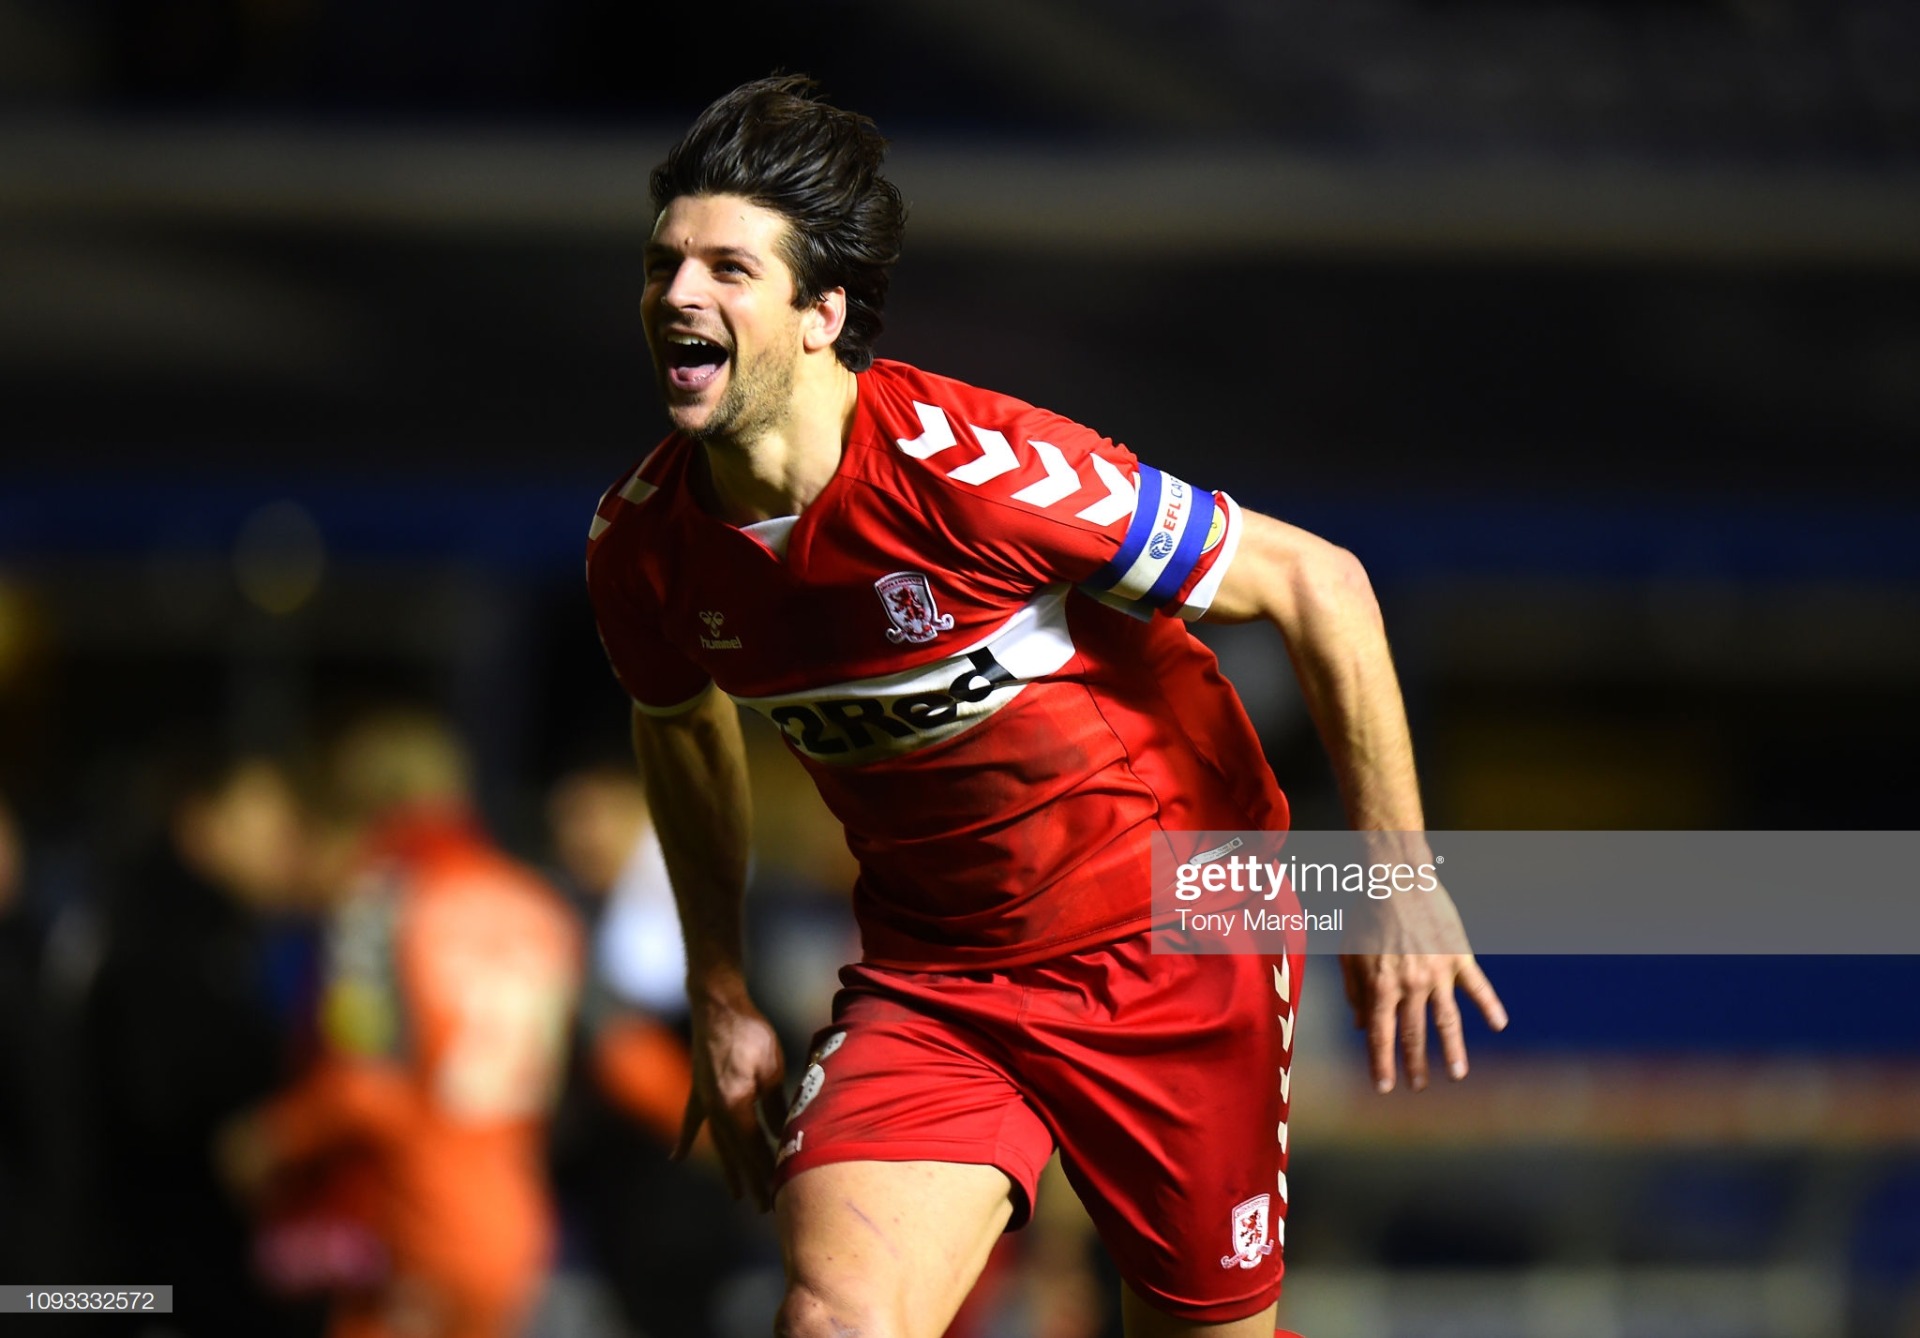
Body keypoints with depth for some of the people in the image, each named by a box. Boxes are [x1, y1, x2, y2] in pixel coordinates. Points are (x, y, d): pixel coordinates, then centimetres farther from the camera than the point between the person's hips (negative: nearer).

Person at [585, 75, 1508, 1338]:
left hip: (1172, 939, -3)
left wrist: (1399, 883, -15)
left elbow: (1320, 586, -19)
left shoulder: (971, 469, -27)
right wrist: (722, 1000, 15)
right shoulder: (640, 545, -10)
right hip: (926, 976, 3)